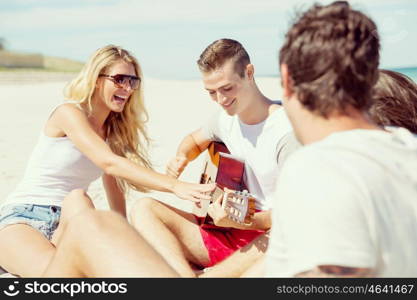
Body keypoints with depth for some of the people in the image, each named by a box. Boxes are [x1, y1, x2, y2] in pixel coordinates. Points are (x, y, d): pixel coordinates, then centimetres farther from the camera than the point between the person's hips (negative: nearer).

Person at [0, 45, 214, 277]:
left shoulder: (112, 130, 10)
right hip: (24, 219, -6)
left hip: (71, 224, 6)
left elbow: (115, 188, 12)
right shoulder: (69, 113, -13)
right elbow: (110, 164, -28)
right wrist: (175, 186, -37)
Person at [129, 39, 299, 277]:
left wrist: (238, 221, -31)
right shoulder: (227, 118, 7)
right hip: (223, 237, 7)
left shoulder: (287, 130, -15)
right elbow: (195, 140, 28)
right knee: (144, 209, -9)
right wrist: (182, 157, 4)